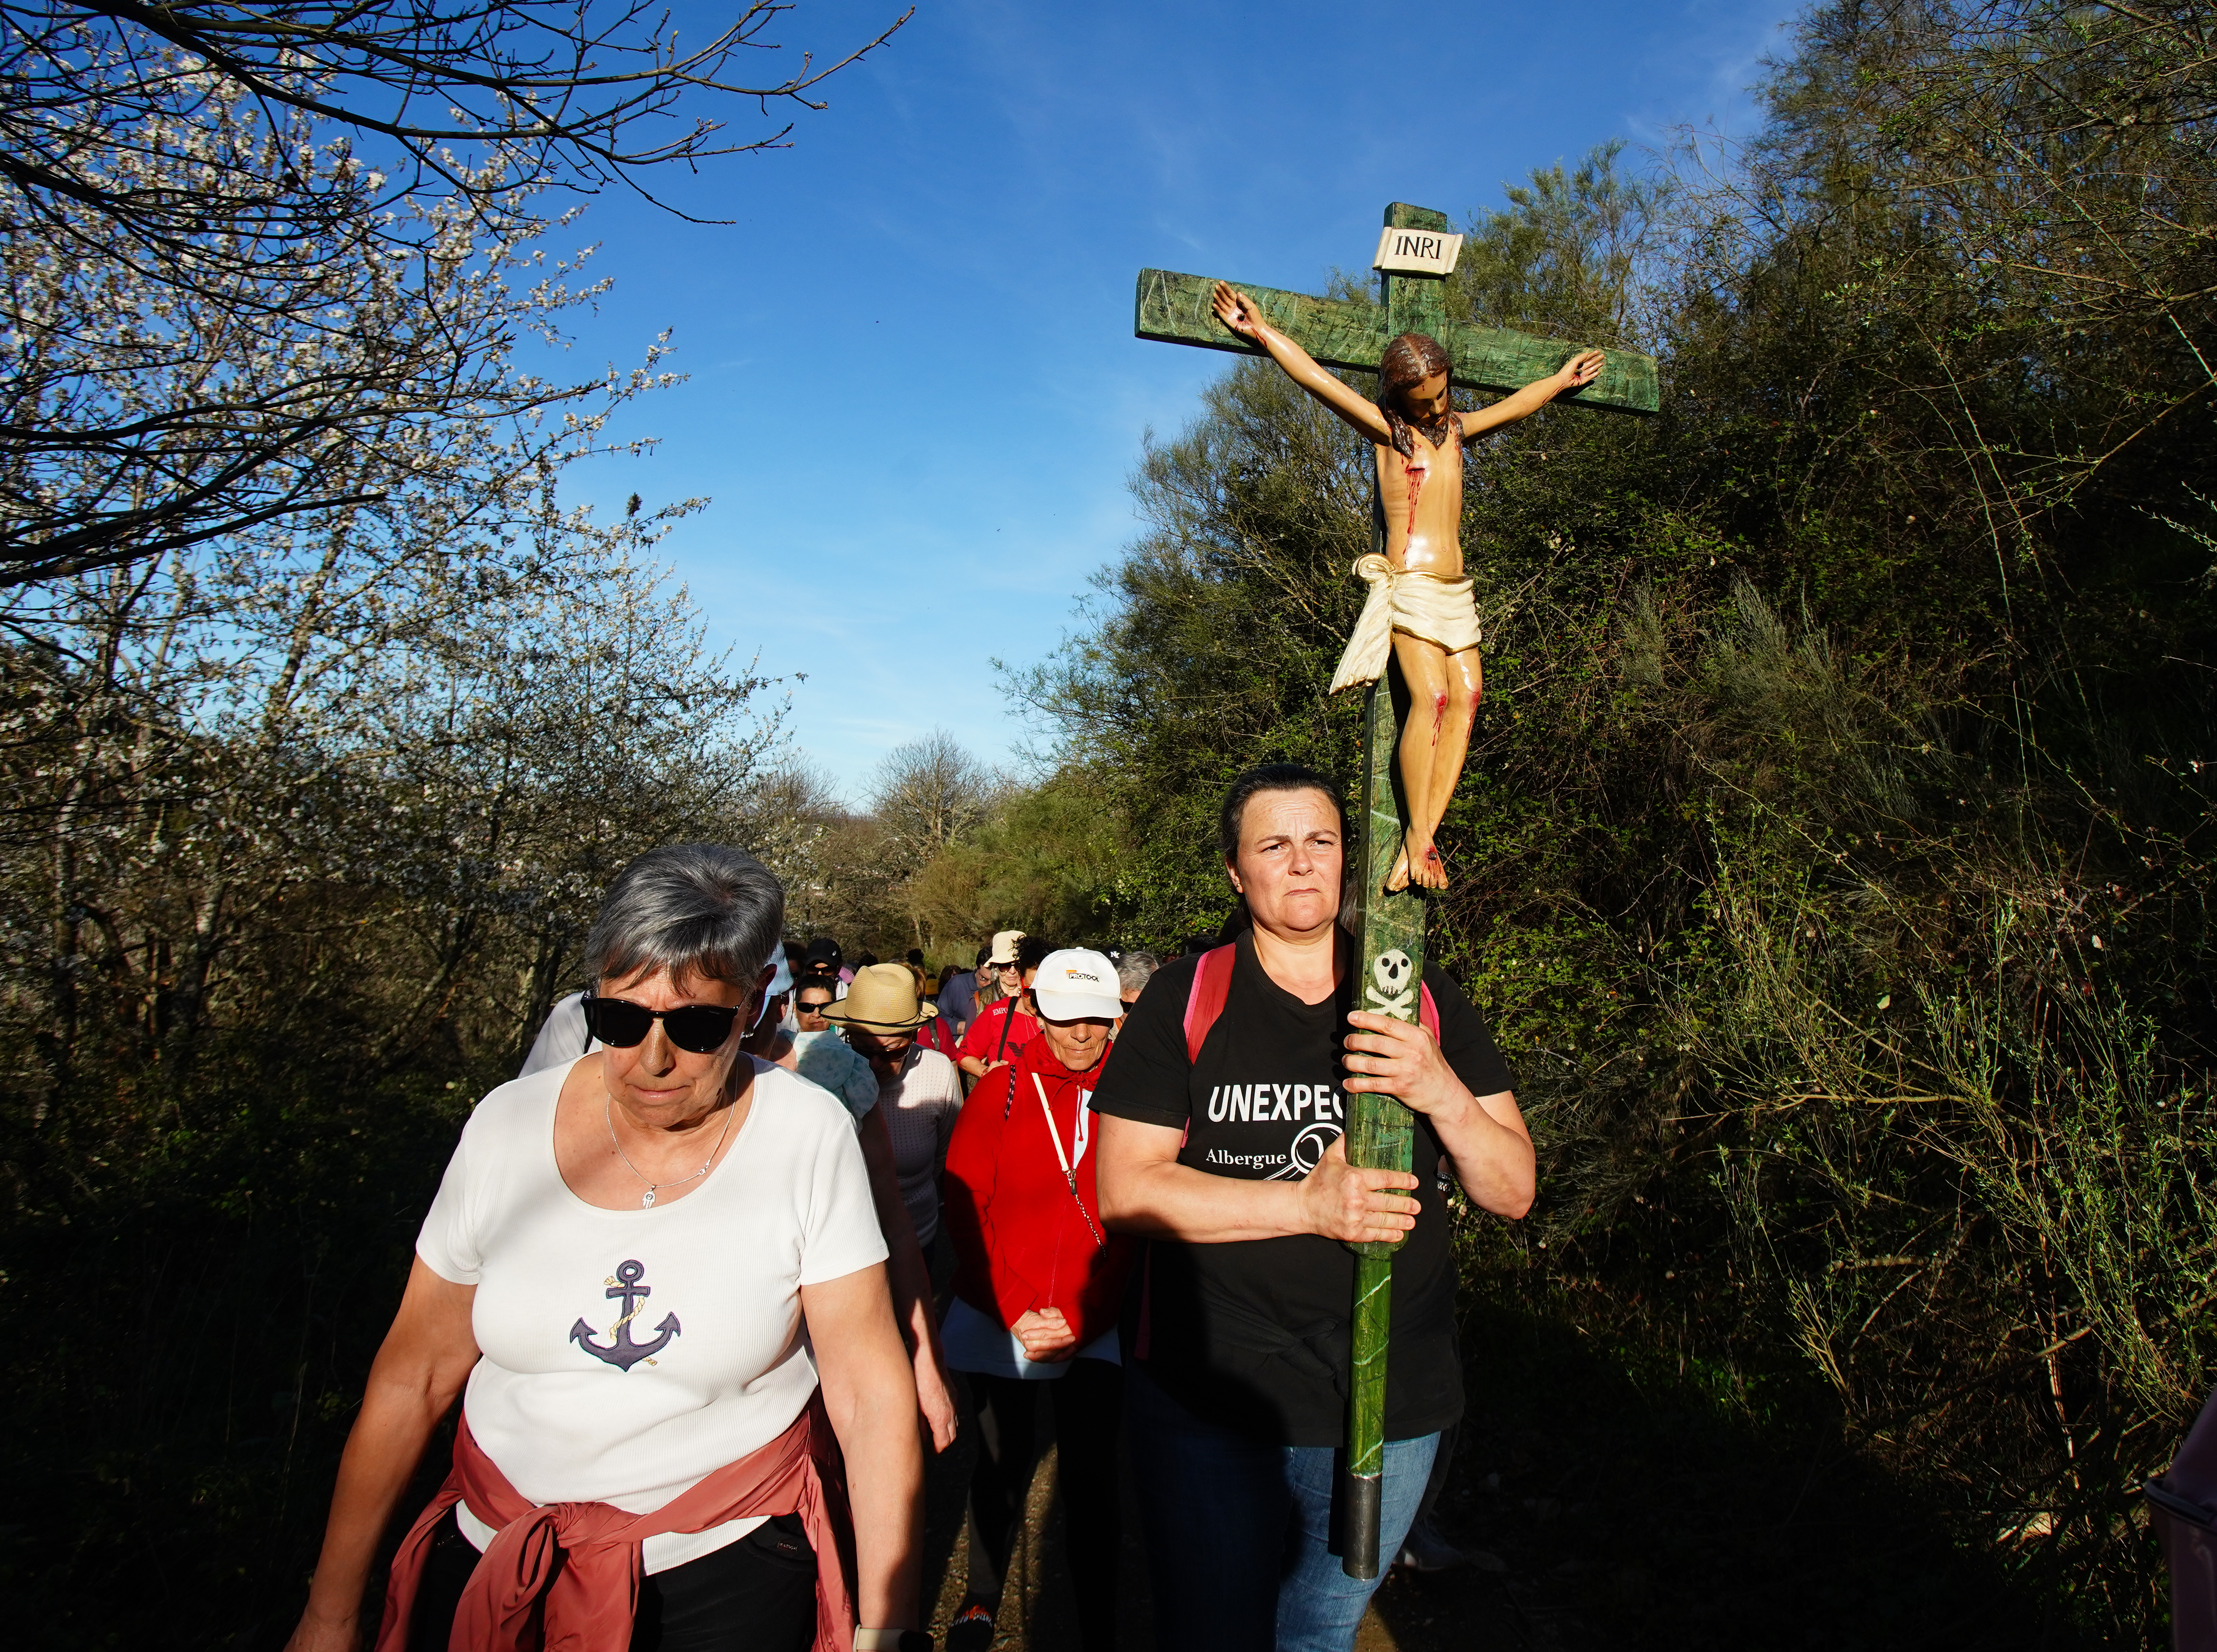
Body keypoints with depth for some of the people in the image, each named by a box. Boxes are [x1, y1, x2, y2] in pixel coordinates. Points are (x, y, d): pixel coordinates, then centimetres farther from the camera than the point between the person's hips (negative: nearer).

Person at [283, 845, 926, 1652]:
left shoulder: (809, 1137, -18)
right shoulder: (509, 1125, -10)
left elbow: (871, 1391, -15)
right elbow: (413, 1376, -1)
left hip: (726, 1563, -2)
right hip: (495, 1551, 3)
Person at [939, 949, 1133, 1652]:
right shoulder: (1001, 1090, -5)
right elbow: (965, 1207, -4)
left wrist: (1079, 1317, -12)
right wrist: (1017, 1310, -11)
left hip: (1098, 1325, -1)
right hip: (1000, 1319, 1)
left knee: (1090, 1478, 5)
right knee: (1002, 1469, 16)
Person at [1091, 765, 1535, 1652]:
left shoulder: (1424, 1000, 2)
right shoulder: (1183, 1000, -6)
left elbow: (1513, 1191, 0)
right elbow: (1125, 1190, -11)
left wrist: (1444, 1095, -21)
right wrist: (1307, 1203, -22)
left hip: (1388, 1408, 3)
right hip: (1207, 1404, -3)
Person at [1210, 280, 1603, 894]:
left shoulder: (1456, 429, 20)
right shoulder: (1386, 430, 3)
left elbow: (1515, 405, 37)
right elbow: (1316, 378, -4)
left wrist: (1564, 378, 49)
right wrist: (1261, 332, -7)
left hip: (1456, 590, 7)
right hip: (1409, 585, -6)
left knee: (1467, 699, -11)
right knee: (1430, 697, -21)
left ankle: (1421, 837, -14)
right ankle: (1418, 838, -16)